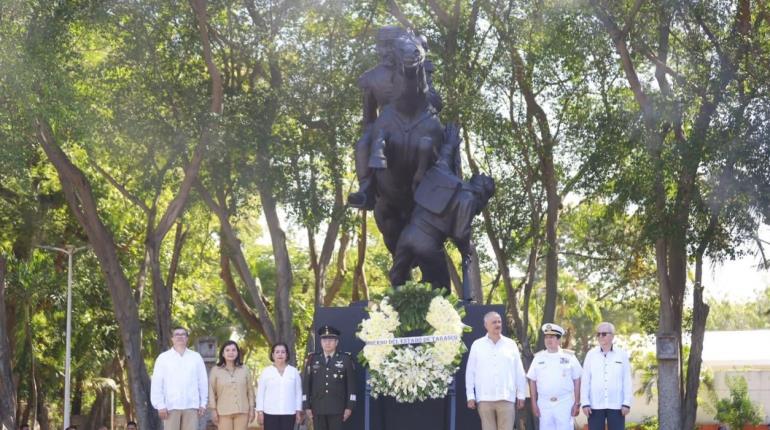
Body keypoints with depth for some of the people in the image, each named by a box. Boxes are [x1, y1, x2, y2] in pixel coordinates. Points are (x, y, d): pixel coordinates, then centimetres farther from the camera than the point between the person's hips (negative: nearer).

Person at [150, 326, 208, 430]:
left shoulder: (196, 357, 12)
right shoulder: (163, 358, 7)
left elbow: (203, 382, 10)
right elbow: (156, 384, 2)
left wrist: (203, 404, 5)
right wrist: (160, 405, -5)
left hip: (191, 406, 1)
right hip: (171, 406, -1)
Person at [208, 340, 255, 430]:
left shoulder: (245, 370, 8)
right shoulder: (215, 370, 2)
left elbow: (250, 390, 9)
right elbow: (211, 392, 1)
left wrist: (251, 409, 5)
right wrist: (213, 410, -4)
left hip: (242, 412, 2)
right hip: (224, 413, -2)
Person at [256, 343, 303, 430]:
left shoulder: (294, 371, 7)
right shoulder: (266, 372, 4)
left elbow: (298, 393, 9)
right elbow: (260, 393, 4)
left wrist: (298, 412, 5)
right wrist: (260, 412, -1)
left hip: (289, 413, 1)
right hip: (270, 413, -1)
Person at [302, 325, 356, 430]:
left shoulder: (346, 359, 2)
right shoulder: (312, 359, 6)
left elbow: (351, 384, 1)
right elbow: (306, 384, 6)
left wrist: (349, 406, -5)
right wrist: (307, 406, 1)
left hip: (337, 408, -2)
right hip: (318, 408, 2)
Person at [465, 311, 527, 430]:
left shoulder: (511, 344, 7)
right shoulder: (477, 345, 5)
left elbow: (519, 372, 8)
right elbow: (470, 372, 6)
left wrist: (521, 395, 6)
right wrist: (470, 396, 1)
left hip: (506, 398, 0)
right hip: (485, 399, 0)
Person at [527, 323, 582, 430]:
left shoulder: (569, 357, 3)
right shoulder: (539, 357, 8)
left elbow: (577, 381, 4)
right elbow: (532, 381, 10)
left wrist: (577, 403, 0)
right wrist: (534, 403, 4)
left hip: (564, 404, -2)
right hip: (544, 404, 2)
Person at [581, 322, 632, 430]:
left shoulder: (622, 355, 3)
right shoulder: (591, 354, 4)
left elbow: (627, 381, 3)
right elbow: (585, 380, 3)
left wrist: (627, 403, -4)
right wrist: (585, 403, -4)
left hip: (616, 405, 0)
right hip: (595, 405, 0)